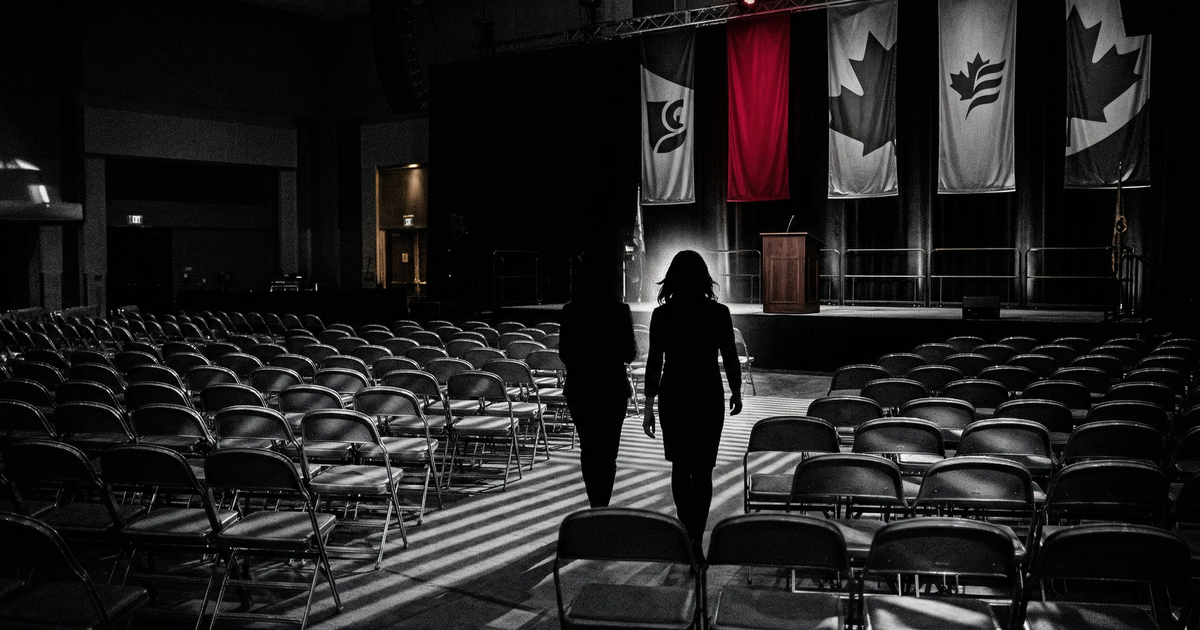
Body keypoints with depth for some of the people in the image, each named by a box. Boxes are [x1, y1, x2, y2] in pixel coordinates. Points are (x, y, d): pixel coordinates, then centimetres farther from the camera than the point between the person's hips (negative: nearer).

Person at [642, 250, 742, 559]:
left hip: (673, 397, 1)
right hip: (708, 397, -1)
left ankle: (688, 532, 27)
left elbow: (654, 363, -5)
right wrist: (736, 393, 16)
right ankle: (695, 540, -1)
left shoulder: (662, 315, -7)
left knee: (680, 467, 17)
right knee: (702, 470, 5)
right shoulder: (718, 313, -7)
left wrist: (648, 406, 1)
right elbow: (730, 359, 0)